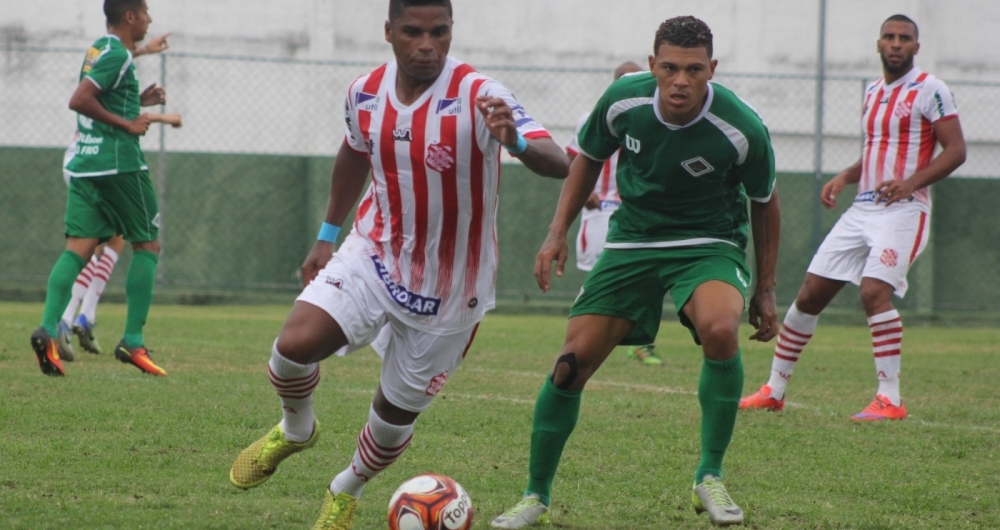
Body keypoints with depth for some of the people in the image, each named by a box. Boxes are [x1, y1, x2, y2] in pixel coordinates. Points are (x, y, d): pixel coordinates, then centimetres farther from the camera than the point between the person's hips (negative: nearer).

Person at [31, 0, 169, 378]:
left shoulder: (99, 50, 18)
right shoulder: (117, 54, -11)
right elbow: (80, 101, -21)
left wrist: (138, 101, 21)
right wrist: (127, 124, -16)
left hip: (84, 163, 8)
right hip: (119, 163, -8)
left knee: (78, 247, -2)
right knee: (147, 245, 4)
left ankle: (48, 329, -21)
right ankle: (132, 342, 0)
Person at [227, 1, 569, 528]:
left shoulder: (477, 97, -22)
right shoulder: (366, 93, -6)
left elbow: (558, 163, -35)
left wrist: (516, 142, -57)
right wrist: (327, 235, 23)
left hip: (449, 290, -2)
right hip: (374, 257, 3)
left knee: (396, 414, 7)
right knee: (294, 345, -20)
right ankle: (295, 429, 14)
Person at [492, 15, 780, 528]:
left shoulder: (743, 129, -20)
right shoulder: (623, 100, -15)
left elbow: (764, 203, -1)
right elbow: (589, 158, 8)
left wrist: (765, 290, 4)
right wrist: (558, 231, 0)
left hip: (709, 245, -3)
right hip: (632, 242, 3)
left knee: (720, 329, -34)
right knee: (571, 363, -8)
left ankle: (710, 478, -17)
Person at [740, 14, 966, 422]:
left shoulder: (930, 91, -6)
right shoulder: (873, 92, 17)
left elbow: (955, 150, -10)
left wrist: (910, 183, -23)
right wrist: (844, 178, 10)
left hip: (903, 210, -7)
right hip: (861, 209, 7)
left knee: (874, 290, -25)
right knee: (810, 293, 5)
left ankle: (890, 399, -19)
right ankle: (774, 391, 16)